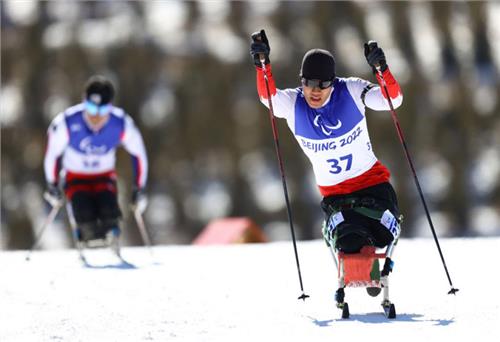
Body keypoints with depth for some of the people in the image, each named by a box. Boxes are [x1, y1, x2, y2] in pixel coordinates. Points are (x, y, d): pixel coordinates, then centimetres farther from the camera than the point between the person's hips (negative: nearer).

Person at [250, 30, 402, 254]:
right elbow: (268, 97, -30)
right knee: (350, 244, -24)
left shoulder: (351, 91, -10)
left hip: (372, 182, 1)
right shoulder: (292, 104, -9)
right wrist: (262, 65, -46)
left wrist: (381, 69, -39)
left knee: (384, 237, -13)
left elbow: (393, 99, -21)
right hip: (335, 194, -1)